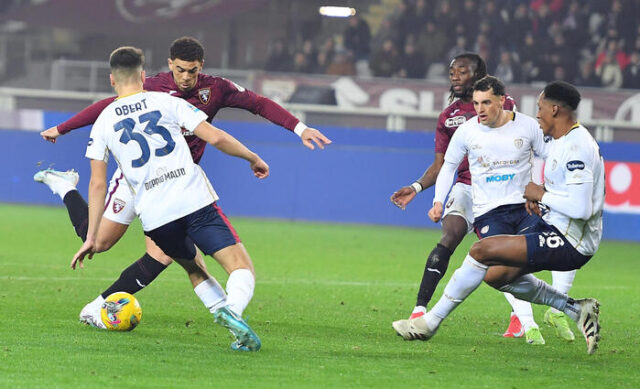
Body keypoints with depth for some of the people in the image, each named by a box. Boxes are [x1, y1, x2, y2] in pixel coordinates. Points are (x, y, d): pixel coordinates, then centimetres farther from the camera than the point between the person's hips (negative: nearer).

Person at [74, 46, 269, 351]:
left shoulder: (103, 122, 12)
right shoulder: (166, 102, 8)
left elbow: (98, 184, 10)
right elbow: (215, 138, 2)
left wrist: (91, 238, 14)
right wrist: (253, 159, 17)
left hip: (154, 217, 2)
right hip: (195, 200, -2)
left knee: (193, 268, 23)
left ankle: (221, 310, -3)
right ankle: (232, 312, -28)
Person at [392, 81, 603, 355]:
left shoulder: (577, 147, -20)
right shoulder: (559, 141, 13)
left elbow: (580, 208, -29)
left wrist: (541, 195, -14)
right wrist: (538, 198, 8)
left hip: (571, 242, -11)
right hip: (553, 228, 11)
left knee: (482, 250, -15)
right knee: (495, 275, 15)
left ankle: (430, 322, -5)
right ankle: (576, 309, 14)